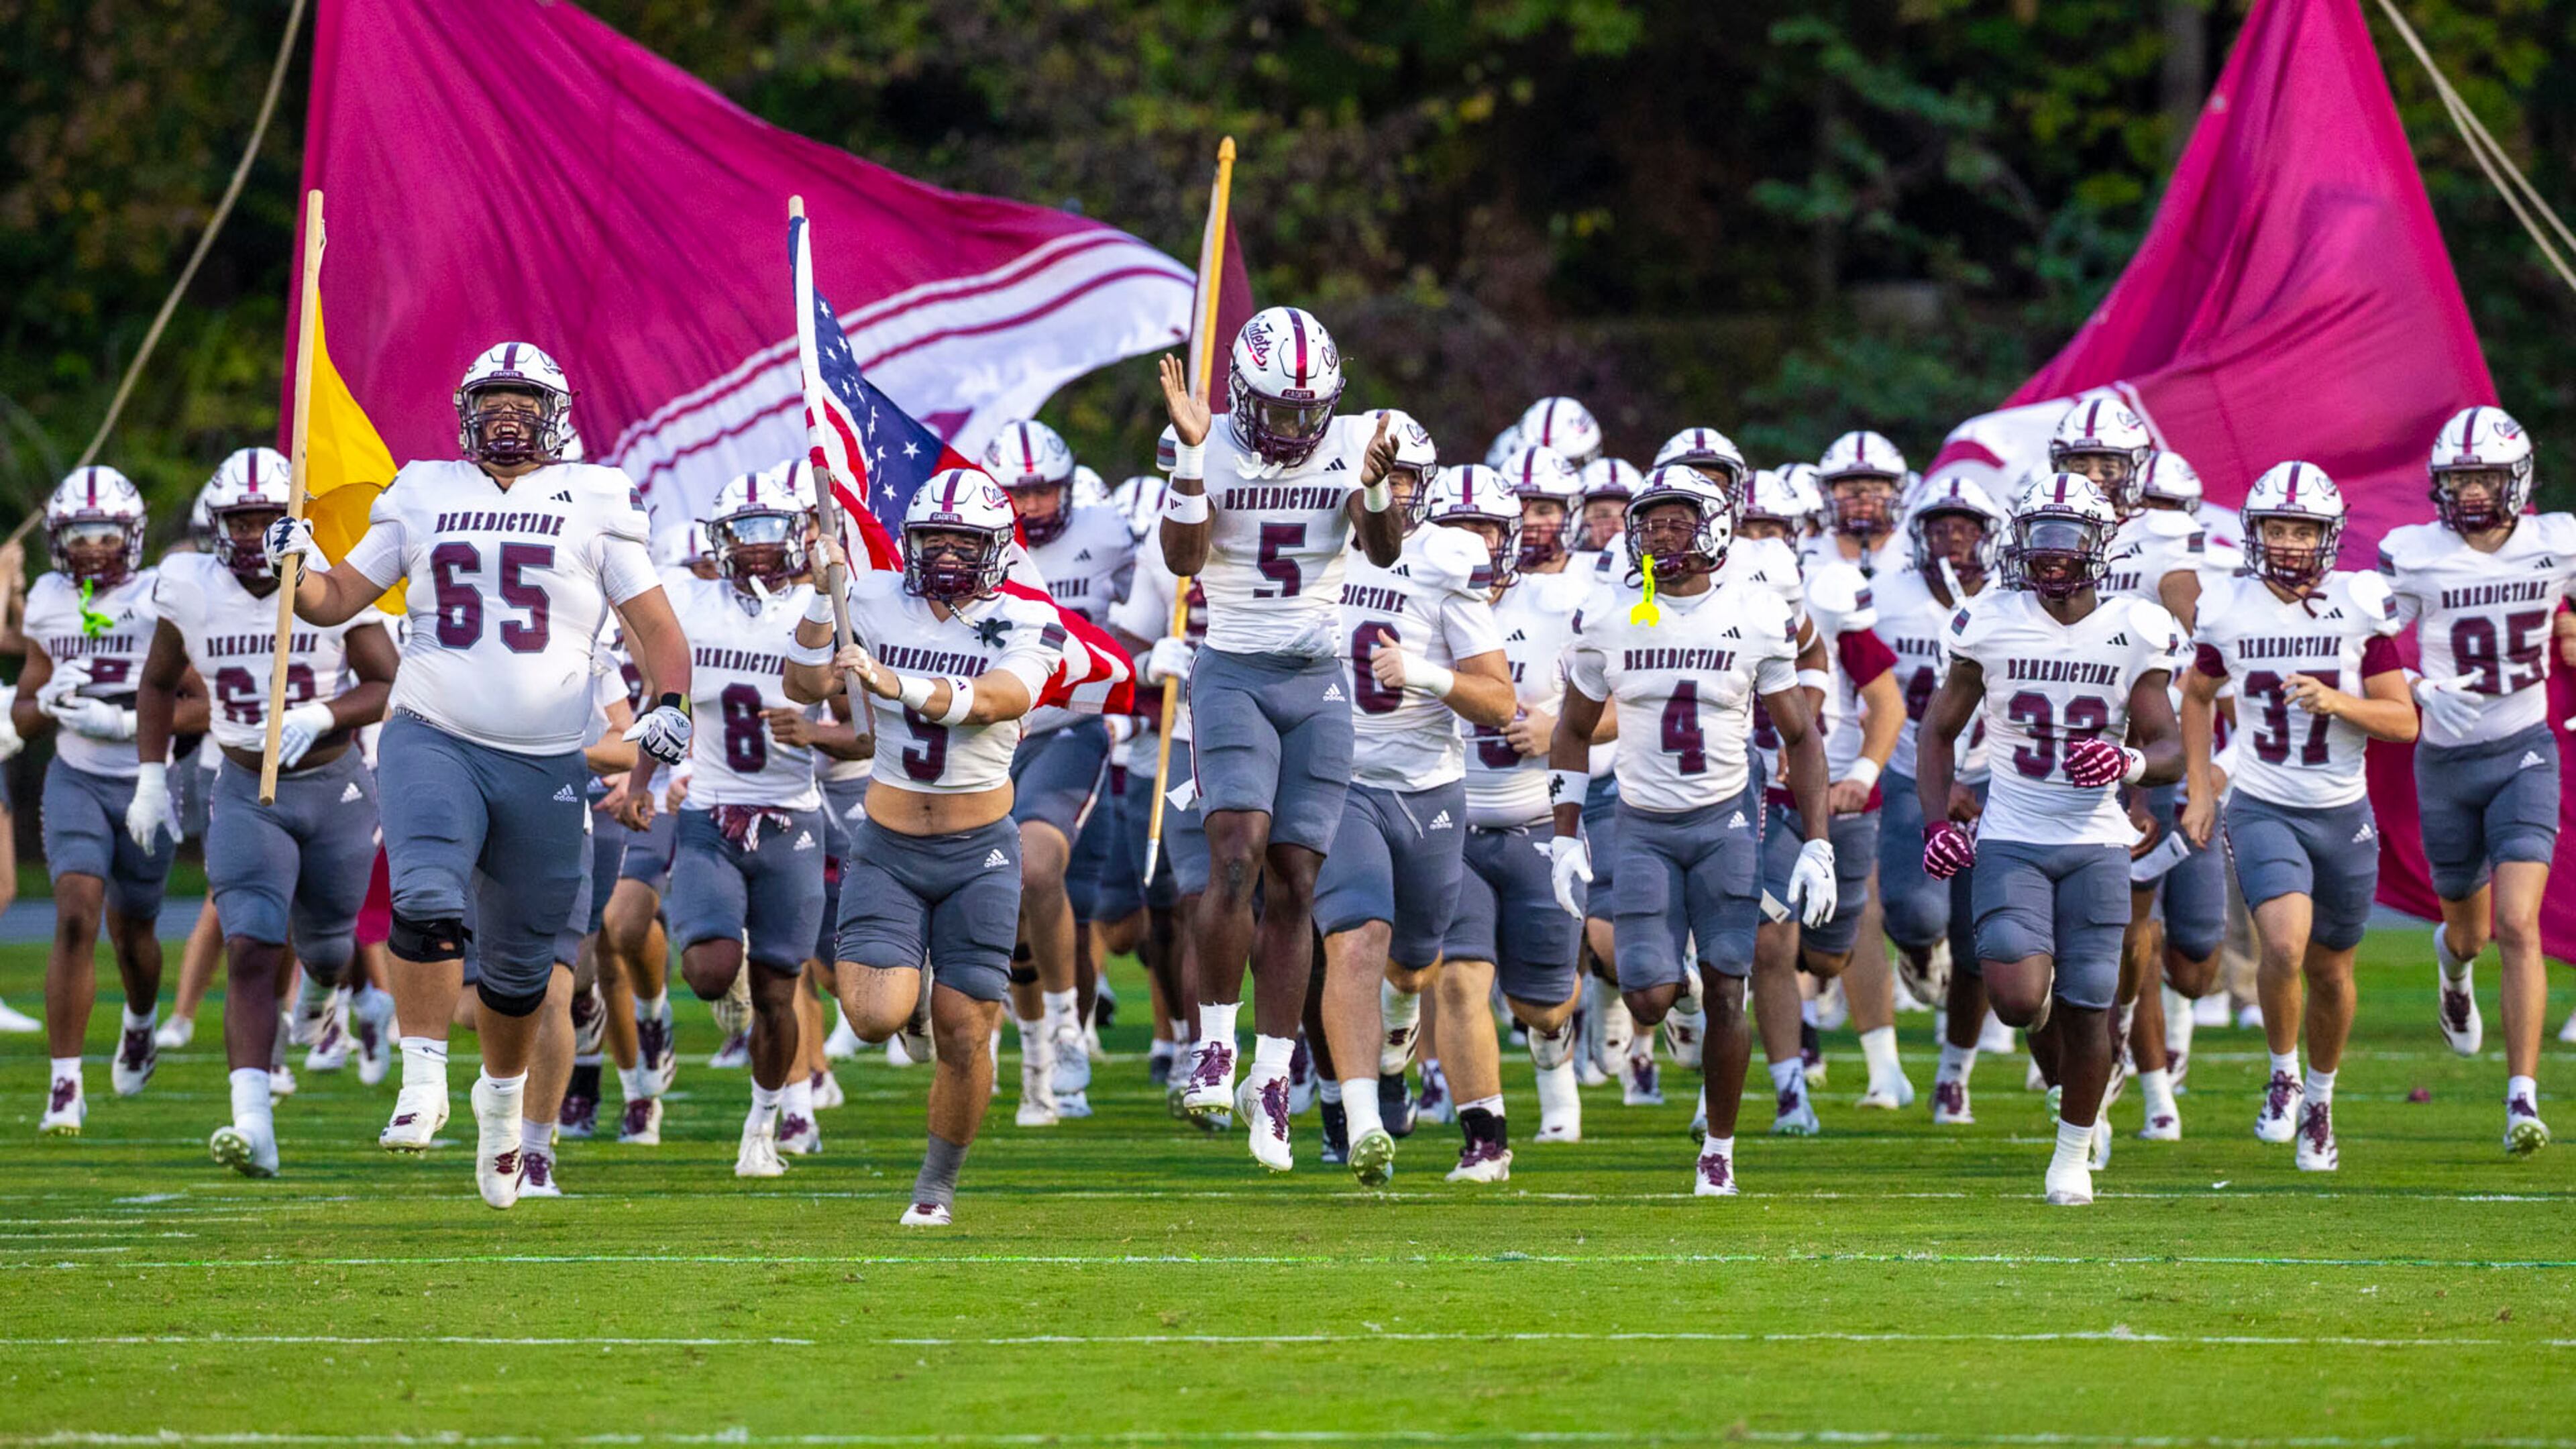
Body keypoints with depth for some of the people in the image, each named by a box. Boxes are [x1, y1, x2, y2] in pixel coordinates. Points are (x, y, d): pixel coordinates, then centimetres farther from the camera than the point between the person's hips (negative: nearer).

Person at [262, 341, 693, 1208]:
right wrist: (298, 566, -9)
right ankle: (425, 1081, -16)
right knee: (426, 901, -27)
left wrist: (670, 706, -9)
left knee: (520, 964, 9)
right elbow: (338, 600, 13)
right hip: (433, 741, 0)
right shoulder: (424, 495, 10)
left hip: (547, 766, 0)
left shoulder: (592, 504, 6)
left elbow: (654, 626, 8)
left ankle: (502, 1096, 34)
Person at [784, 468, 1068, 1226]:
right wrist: (824, 596, -17)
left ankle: (938, 1184, 21)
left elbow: (986, 703, -25)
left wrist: (895, 684, -41)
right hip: (887, 846, 1)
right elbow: (806, 688, -7)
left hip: (979, 852, -1)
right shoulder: (878, 602, -1)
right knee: (878, 1017, -17)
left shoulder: (1027, 625, -6)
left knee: (963, 1038, -2)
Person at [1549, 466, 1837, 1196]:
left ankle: (1719, 1151, 9)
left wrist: (1817, 848, -4)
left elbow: (1800, 737, 3)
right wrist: (1566, 839, 5)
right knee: (1651, 1000, -8)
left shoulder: (1758, 617, -5)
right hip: (1643, 826, 1)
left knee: (1725, 993, -6)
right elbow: (1573, 733, 11)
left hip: (1726, 821, -1)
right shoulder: (1608, 618, -2)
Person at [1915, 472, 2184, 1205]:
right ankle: (2063, 1077, 19)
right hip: (2011, 837, 0)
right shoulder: (1991, 626, -2)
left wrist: (2131, 763, -22)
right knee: (2018, 997, -16)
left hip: (2096, 842, 0)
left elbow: (2170, 750, 1)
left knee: (2085, 1007, -1)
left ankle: (2074, 1150, 20)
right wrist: (1937, 822, -2)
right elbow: (1939, 730, 10)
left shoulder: (2135, 634, -2)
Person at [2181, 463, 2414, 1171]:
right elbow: (2198, 695, 15)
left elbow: (2403, 721, -6)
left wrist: (2338, 701, -24)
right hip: (2262, 812, -1)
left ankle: (2320, 1099, 38)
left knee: (2330, 972, 13)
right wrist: (2200, 789, 9)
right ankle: (2283, 1073, 0)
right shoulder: (2230, 610, -5)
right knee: (2285, 945, -24)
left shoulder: (2360, 608, -8)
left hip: (2343, 816, 1)